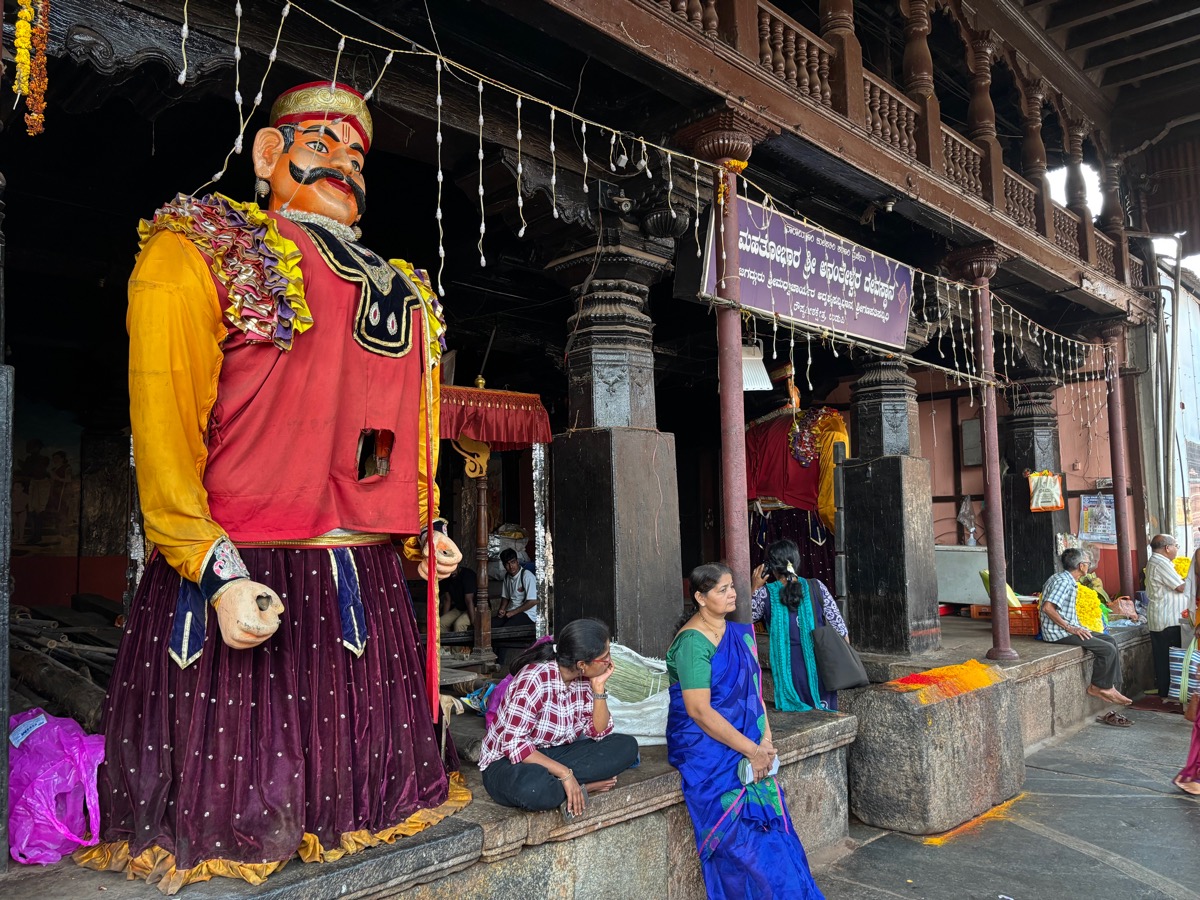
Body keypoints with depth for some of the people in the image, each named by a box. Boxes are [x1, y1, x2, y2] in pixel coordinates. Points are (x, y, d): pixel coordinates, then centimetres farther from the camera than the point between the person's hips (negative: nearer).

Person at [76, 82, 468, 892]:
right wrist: (219, 573, -18)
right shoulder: (199, 254, 0)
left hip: (369, 584, 6)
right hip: (244, 583, -6)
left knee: (363, 775, 14)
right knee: (241, 805, 2)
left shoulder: (402, 293, 19)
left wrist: (421, 534, 14)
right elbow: (162, 422, -10)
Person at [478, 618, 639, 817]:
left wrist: (599, 687, -13)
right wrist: (565, 773, -32)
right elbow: (514, 745, -27)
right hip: (509, 761, -7)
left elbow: (598, 733, -1)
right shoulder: (535, 679, -25)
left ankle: (565, 786, -17)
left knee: (626, 746, -10)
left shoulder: (584, 680, -4)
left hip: (555, 755, 7)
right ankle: (585, 785, -16)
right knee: (533, 787, -43)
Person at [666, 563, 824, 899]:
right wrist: (752, 750, -16)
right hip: (706, 749, -6)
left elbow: (754, 689, 11)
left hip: (747, 749, 6)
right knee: (743, 837, -13)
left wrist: (765, 740, -4)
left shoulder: (740, 633, 9)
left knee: (775, 830, -7)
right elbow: (699, 711, -19)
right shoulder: (693, 642, -15)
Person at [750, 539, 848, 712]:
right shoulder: (817, 587, -4)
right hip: (820, 664, 1)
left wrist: (754, 589, 11)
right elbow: (839, 626, -1)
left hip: (789, 668, -1)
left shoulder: (765, 593, -7)